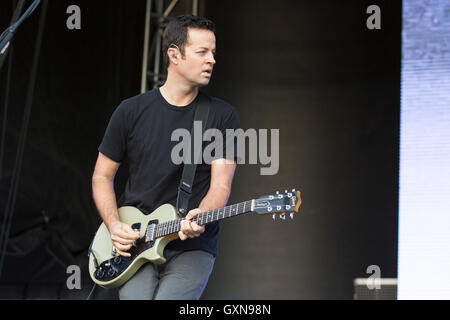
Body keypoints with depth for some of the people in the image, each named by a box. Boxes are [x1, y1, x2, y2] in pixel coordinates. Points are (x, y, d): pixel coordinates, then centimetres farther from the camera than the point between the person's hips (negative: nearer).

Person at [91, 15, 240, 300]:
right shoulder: (132, 112, 5)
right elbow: (102, 176, 13)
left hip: (193, 246, -1)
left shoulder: (223, 116, 3)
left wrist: (200, 217, -25)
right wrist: (114, 225, -4)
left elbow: (221, 185, -4)